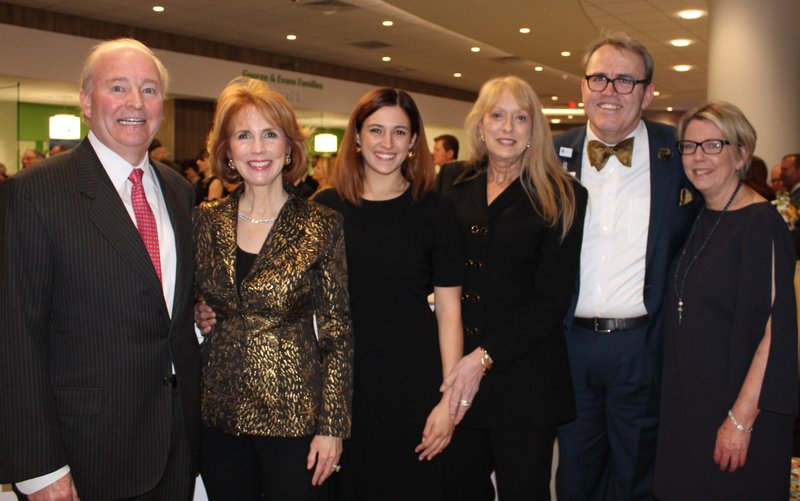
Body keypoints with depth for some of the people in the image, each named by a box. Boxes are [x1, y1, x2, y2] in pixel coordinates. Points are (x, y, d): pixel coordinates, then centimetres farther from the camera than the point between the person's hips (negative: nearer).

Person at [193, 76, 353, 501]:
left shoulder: (323, 227, -8)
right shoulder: (207, 221, 2)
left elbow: (337, 336, -7)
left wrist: (332, 426, -10)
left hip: (293, 414, -3)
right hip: (219, 414, 3)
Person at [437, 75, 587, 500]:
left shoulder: (562, 198, -3)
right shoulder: (452, 182, 6)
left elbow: (551, 300, -8)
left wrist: (486, 357, -16)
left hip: (524, 374, -3)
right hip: (453, 369, 3)